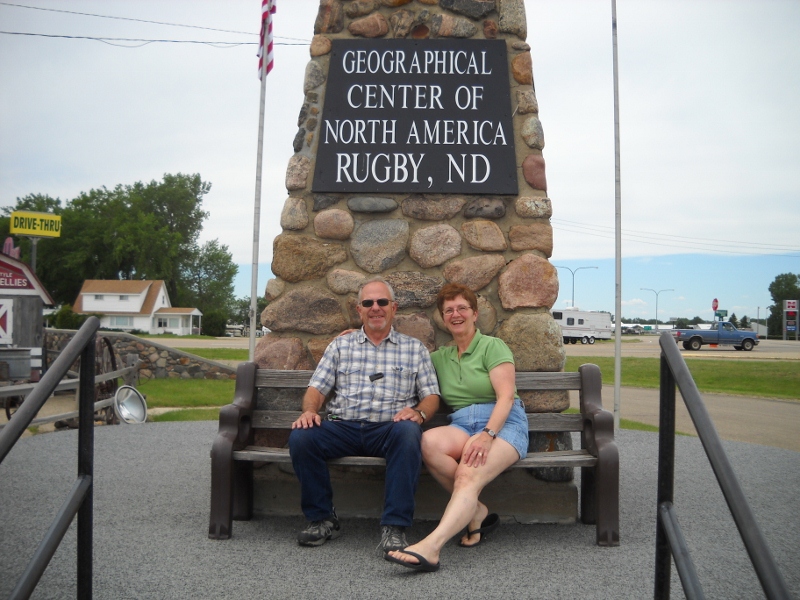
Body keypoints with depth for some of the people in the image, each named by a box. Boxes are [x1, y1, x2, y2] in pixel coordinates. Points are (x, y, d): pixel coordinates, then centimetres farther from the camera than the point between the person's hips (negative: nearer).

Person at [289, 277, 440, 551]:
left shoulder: (414, 348, 17)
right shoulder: (340, 345, 19)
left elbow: (431, 395, 11)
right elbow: (316, 388, 12)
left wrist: (418, 412, -12)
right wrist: (309, 411, -11)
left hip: (389, 428, -1)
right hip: (343, 427, 2)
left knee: (408, 432, -37)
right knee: (300, 437, -27)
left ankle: (394, 526, -31)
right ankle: (322, 518, -8)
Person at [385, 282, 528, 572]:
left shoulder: (492, 346, 3)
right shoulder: (440, 357, 21)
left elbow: (506, 395, -8)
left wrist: (487, 435, -24)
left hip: (503, 423, -4)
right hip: (461, 426, 5)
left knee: (469, 474, -34)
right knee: (428, 442, -31)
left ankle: (430, 547, -52)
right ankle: (476, 510, -16)